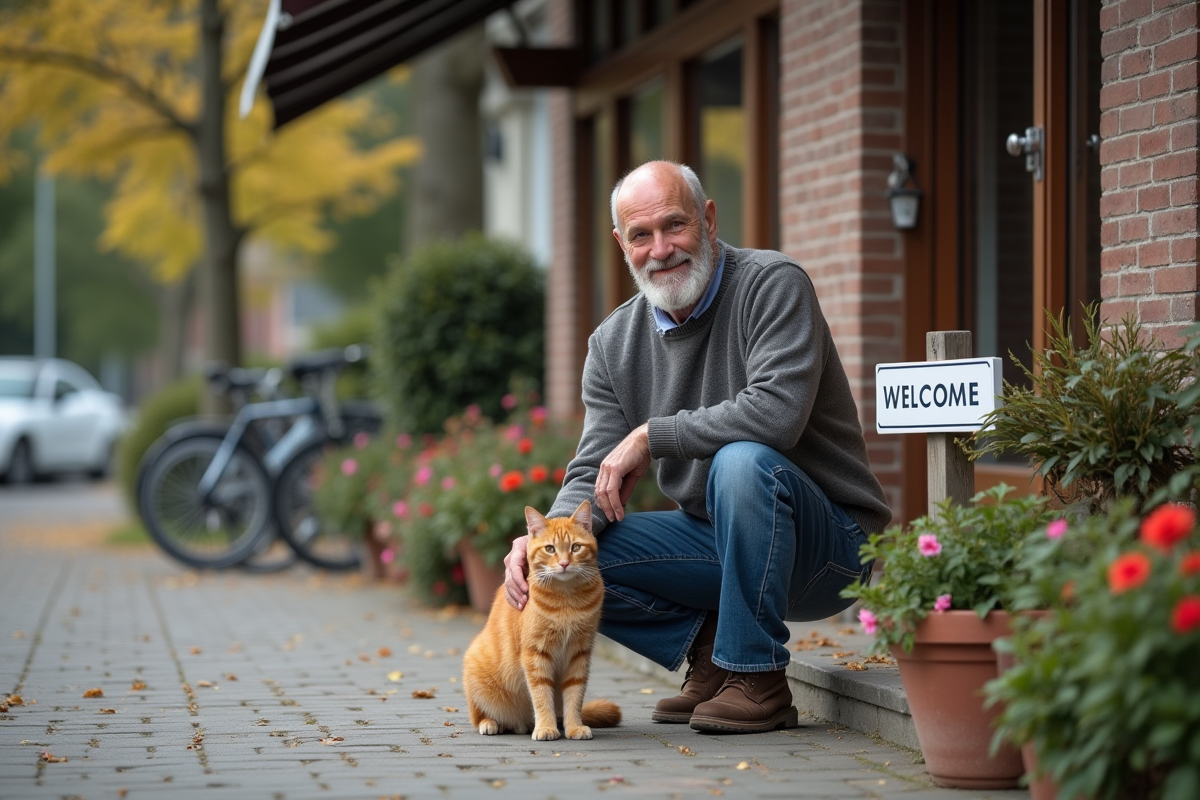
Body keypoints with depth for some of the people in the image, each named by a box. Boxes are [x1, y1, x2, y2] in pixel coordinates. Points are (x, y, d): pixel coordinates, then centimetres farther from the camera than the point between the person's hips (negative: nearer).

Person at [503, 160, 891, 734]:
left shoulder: (773, 285, -14)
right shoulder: (613, 344, 3)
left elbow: (776, 414, -30)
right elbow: (594, 476, 0)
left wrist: (651, 436, -21)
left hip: (828, 540, -5)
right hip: (717, 537, 6)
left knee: (742, 462, -36)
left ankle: (758, 678, -21)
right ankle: (709, 649, 4)